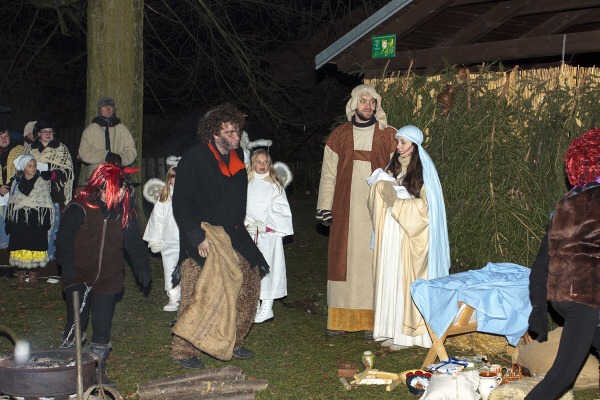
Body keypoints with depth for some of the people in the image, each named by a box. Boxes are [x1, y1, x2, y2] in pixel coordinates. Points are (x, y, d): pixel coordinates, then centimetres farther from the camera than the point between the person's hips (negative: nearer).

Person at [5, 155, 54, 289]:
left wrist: (46, 223, -6)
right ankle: (20, 280, 8)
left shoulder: (41, 183, 1)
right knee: (19, 250, 1)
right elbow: (11, 204, 15)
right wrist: (9, 222, 11)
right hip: (19, 222, 3)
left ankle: (32, 279, 4)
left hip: (36, 222, -2)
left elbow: (46, 204, 1)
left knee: (34, 251, -4)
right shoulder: (16, 183, 9)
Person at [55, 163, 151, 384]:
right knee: (76, 323, -4)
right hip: (79, 277, -3)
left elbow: (134, 242, 12)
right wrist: (67, 265, -16)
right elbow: (63, 240, -7)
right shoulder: (79, 209, -11)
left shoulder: (124, 212, 3)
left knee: (103, 325, 6)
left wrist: (142, 267, 9)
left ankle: (98, 370, 18)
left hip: (109, 279, 3)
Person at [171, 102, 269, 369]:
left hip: (232, 235, 8)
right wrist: (198, 237, -22)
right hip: (202, 239, -7)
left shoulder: (237, 156, 10)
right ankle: (183, 351, 3)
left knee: (250, 281, 6)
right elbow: (181, 203, -16)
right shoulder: (194, 159, -13)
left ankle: (232, 342, 18)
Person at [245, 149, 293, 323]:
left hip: (270, 234, -3)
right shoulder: (246, 185, 10)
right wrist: (247, 224, -7)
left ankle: (267, 308, -4)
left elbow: (281, 210, -1)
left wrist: (266, 225, -9)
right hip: (249, 233, 3)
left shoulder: (275, 186, 4)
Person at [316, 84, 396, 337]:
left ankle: (372, 320, 4)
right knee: (344, 260, 2)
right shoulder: (339, 136, 9)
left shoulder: (388, 136, 4)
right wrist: (324, 208, 3)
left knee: (374, 260, -2)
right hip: (346, 210, 1)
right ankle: (341, 319, 8)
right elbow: (328, 174, 9)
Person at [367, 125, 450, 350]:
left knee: (406, 280, -5)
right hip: (390, 236, 7)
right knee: (389, 279, 7)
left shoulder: (423, 171, -7)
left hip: (409, 238, -7)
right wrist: (381, 187, -6)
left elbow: (425, 206, -13)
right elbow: (378, 202, 13)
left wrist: (397, 201, -13)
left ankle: (408, 333, 2)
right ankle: (392, 330, 14)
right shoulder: (393, 169, 13)